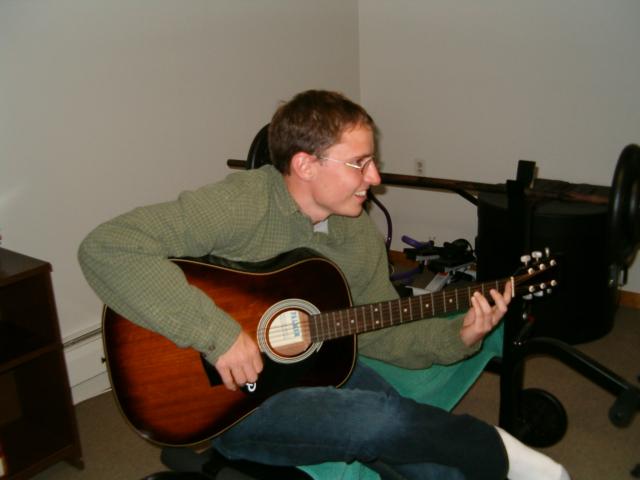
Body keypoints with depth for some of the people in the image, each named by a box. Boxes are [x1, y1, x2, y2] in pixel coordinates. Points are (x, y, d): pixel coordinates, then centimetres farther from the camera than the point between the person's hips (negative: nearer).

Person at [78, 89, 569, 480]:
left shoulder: (361, 232, 0)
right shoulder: (239, 205, -22)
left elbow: (377, 332, 9)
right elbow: (106, 248, -31)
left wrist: (457, 337, -7)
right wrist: (217, 332, -34)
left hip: (320, 369, 6)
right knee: (382, 420, -28)